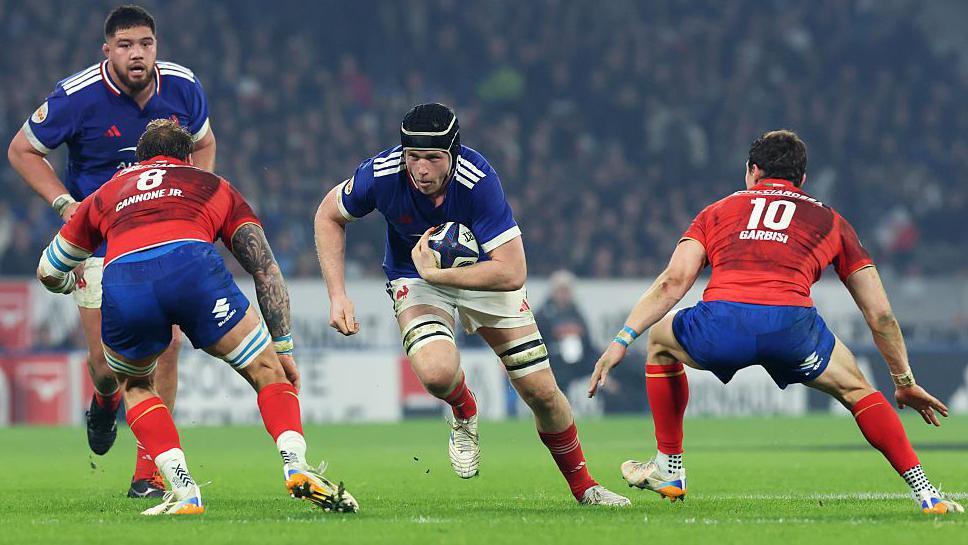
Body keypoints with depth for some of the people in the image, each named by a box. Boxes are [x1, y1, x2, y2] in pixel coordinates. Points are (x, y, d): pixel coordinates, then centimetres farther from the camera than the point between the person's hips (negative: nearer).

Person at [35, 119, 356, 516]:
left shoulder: (106, 193, 39)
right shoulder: (215, 187, 36)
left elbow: (48, 272, 49)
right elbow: (267, 270, 25)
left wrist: (71, 284, 72)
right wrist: (283, 347, 28)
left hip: (120, 283, 1)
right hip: (192, 264, -1)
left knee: (135, 386, 29)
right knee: (268, 372, 17)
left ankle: (184, 492, 12)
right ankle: (296, 466, -6)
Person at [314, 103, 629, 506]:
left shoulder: (478, 181, -34)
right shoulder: (382, 174, -28)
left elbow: (512, 274, -36)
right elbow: (329, 216, -6)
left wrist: (436, 274, -36)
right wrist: (337, 294, -13)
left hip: (483, 271, 0)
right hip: (415, 278, 0)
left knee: (542, 392, -1)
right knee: (437, 373, -31)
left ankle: (583, 487, 25)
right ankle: (464, 414, 7)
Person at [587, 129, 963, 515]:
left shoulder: (718, 212, 29)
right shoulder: (830, 221, 29)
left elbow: (672, 282, 13)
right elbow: (881, 315, 27)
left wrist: (623, 340, 12)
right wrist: (905, 382, 37)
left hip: (719, 322, 0)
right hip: (791, 325, 0)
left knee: (660, 340, 35)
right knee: (856, 389, 27)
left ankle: (669, 469, 35)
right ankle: (925, 492, 14)